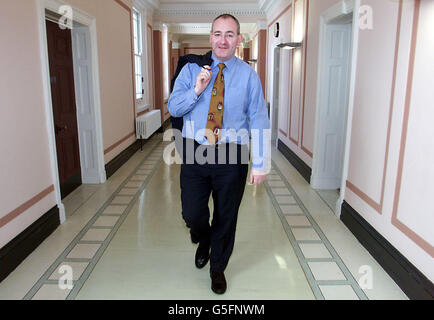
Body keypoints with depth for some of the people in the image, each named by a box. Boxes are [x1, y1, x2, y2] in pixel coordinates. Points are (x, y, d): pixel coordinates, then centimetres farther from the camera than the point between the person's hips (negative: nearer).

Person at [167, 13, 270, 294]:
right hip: (196, 153, 1)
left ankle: (218, 268, 38)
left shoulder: (248, 74, 0)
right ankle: (204, 240, 43)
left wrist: (260, 164, -10)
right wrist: (196, 90, -17)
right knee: (192, 214, 4)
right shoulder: (192, 69, 4)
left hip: (232, 157, -1)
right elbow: (173, 107, 2)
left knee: (226, 217, 12)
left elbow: (259, 120, -4)